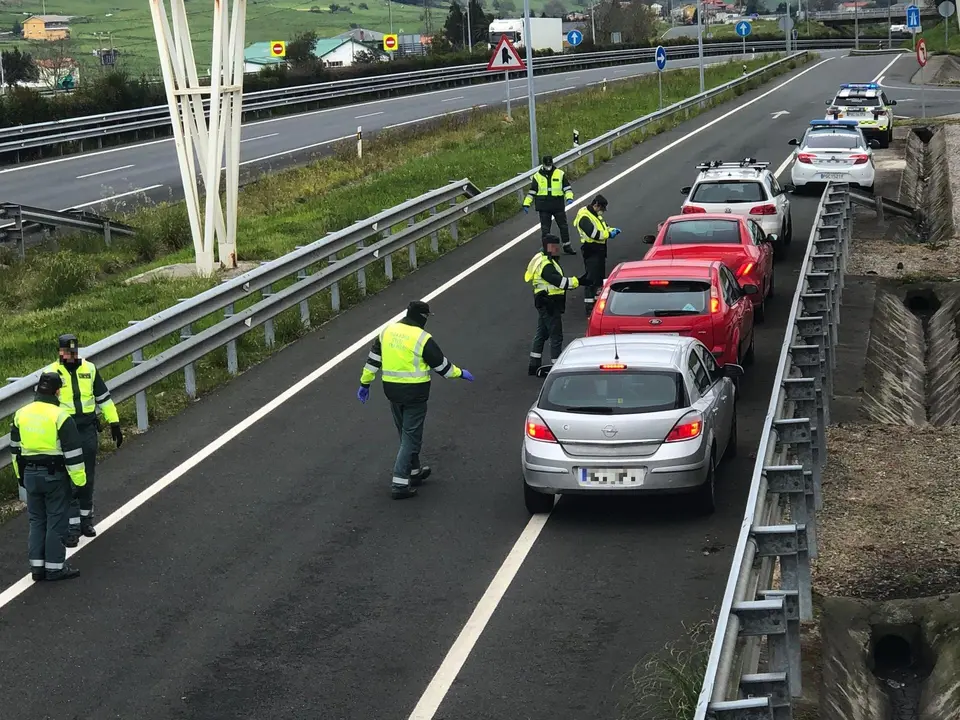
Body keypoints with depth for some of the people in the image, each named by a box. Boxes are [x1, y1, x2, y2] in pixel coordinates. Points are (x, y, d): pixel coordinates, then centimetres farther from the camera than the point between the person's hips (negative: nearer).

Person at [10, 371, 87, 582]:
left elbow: (15, 448, 13)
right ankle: (55, 567, 6)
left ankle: (37, 566, 16)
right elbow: (73, 451, -14)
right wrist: (79, 478, -6)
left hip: (30, 475, 5)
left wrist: (21, 474, 23)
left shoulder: (21, 414, 4)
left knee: (37, 520, 15)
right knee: (56, 521, 3)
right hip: (55, 475, -5)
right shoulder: (60, 416, -15)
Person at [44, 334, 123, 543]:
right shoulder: (51, 372, -5)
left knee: (88, 478, 12)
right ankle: (72, 527, 1)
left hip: (88, 430, 3)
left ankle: (86, 520, 26)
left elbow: (104, 397, 11)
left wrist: (114, 423, 10)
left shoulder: (89, 369, 3)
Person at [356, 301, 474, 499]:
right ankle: (400, 483, -1)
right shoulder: (423, 339, -14)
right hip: (415, 393, -6)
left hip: (392, 391, 6)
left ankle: (414, 471, 34)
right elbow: (441, 365, -7)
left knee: (406, 433, 21)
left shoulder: (388, 331, 4)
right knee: (411, 436, 1)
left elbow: (373, 359, 9)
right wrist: (460, 373, 10)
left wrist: (365, 383, 17)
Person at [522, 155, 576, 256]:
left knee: (563, 226, 8)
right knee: (545, 228, 1)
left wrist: (569, 197, -13)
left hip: (558, 206, 1)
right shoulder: (537, 176, 2)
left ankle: (567, 246, 20)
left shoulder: (560, 174, 1)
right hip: (544, 207, -1)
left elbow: (567, 187, 4)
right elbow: (532, 191, 6)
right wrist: (526, 204, 1)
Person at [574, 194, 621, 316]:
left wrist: (612, 230, 4)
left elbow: (602, 228, 24)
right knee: (591, 279, -11)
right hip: (591, 252, -10)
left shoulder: (596, 215, 16)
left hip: (599, 251, 10)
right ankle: (589, 309, -10)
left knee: (600, 278, 19)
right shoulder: (585, 217, -17)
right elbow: (593, 233, -26)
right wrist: (609, 234, -17)